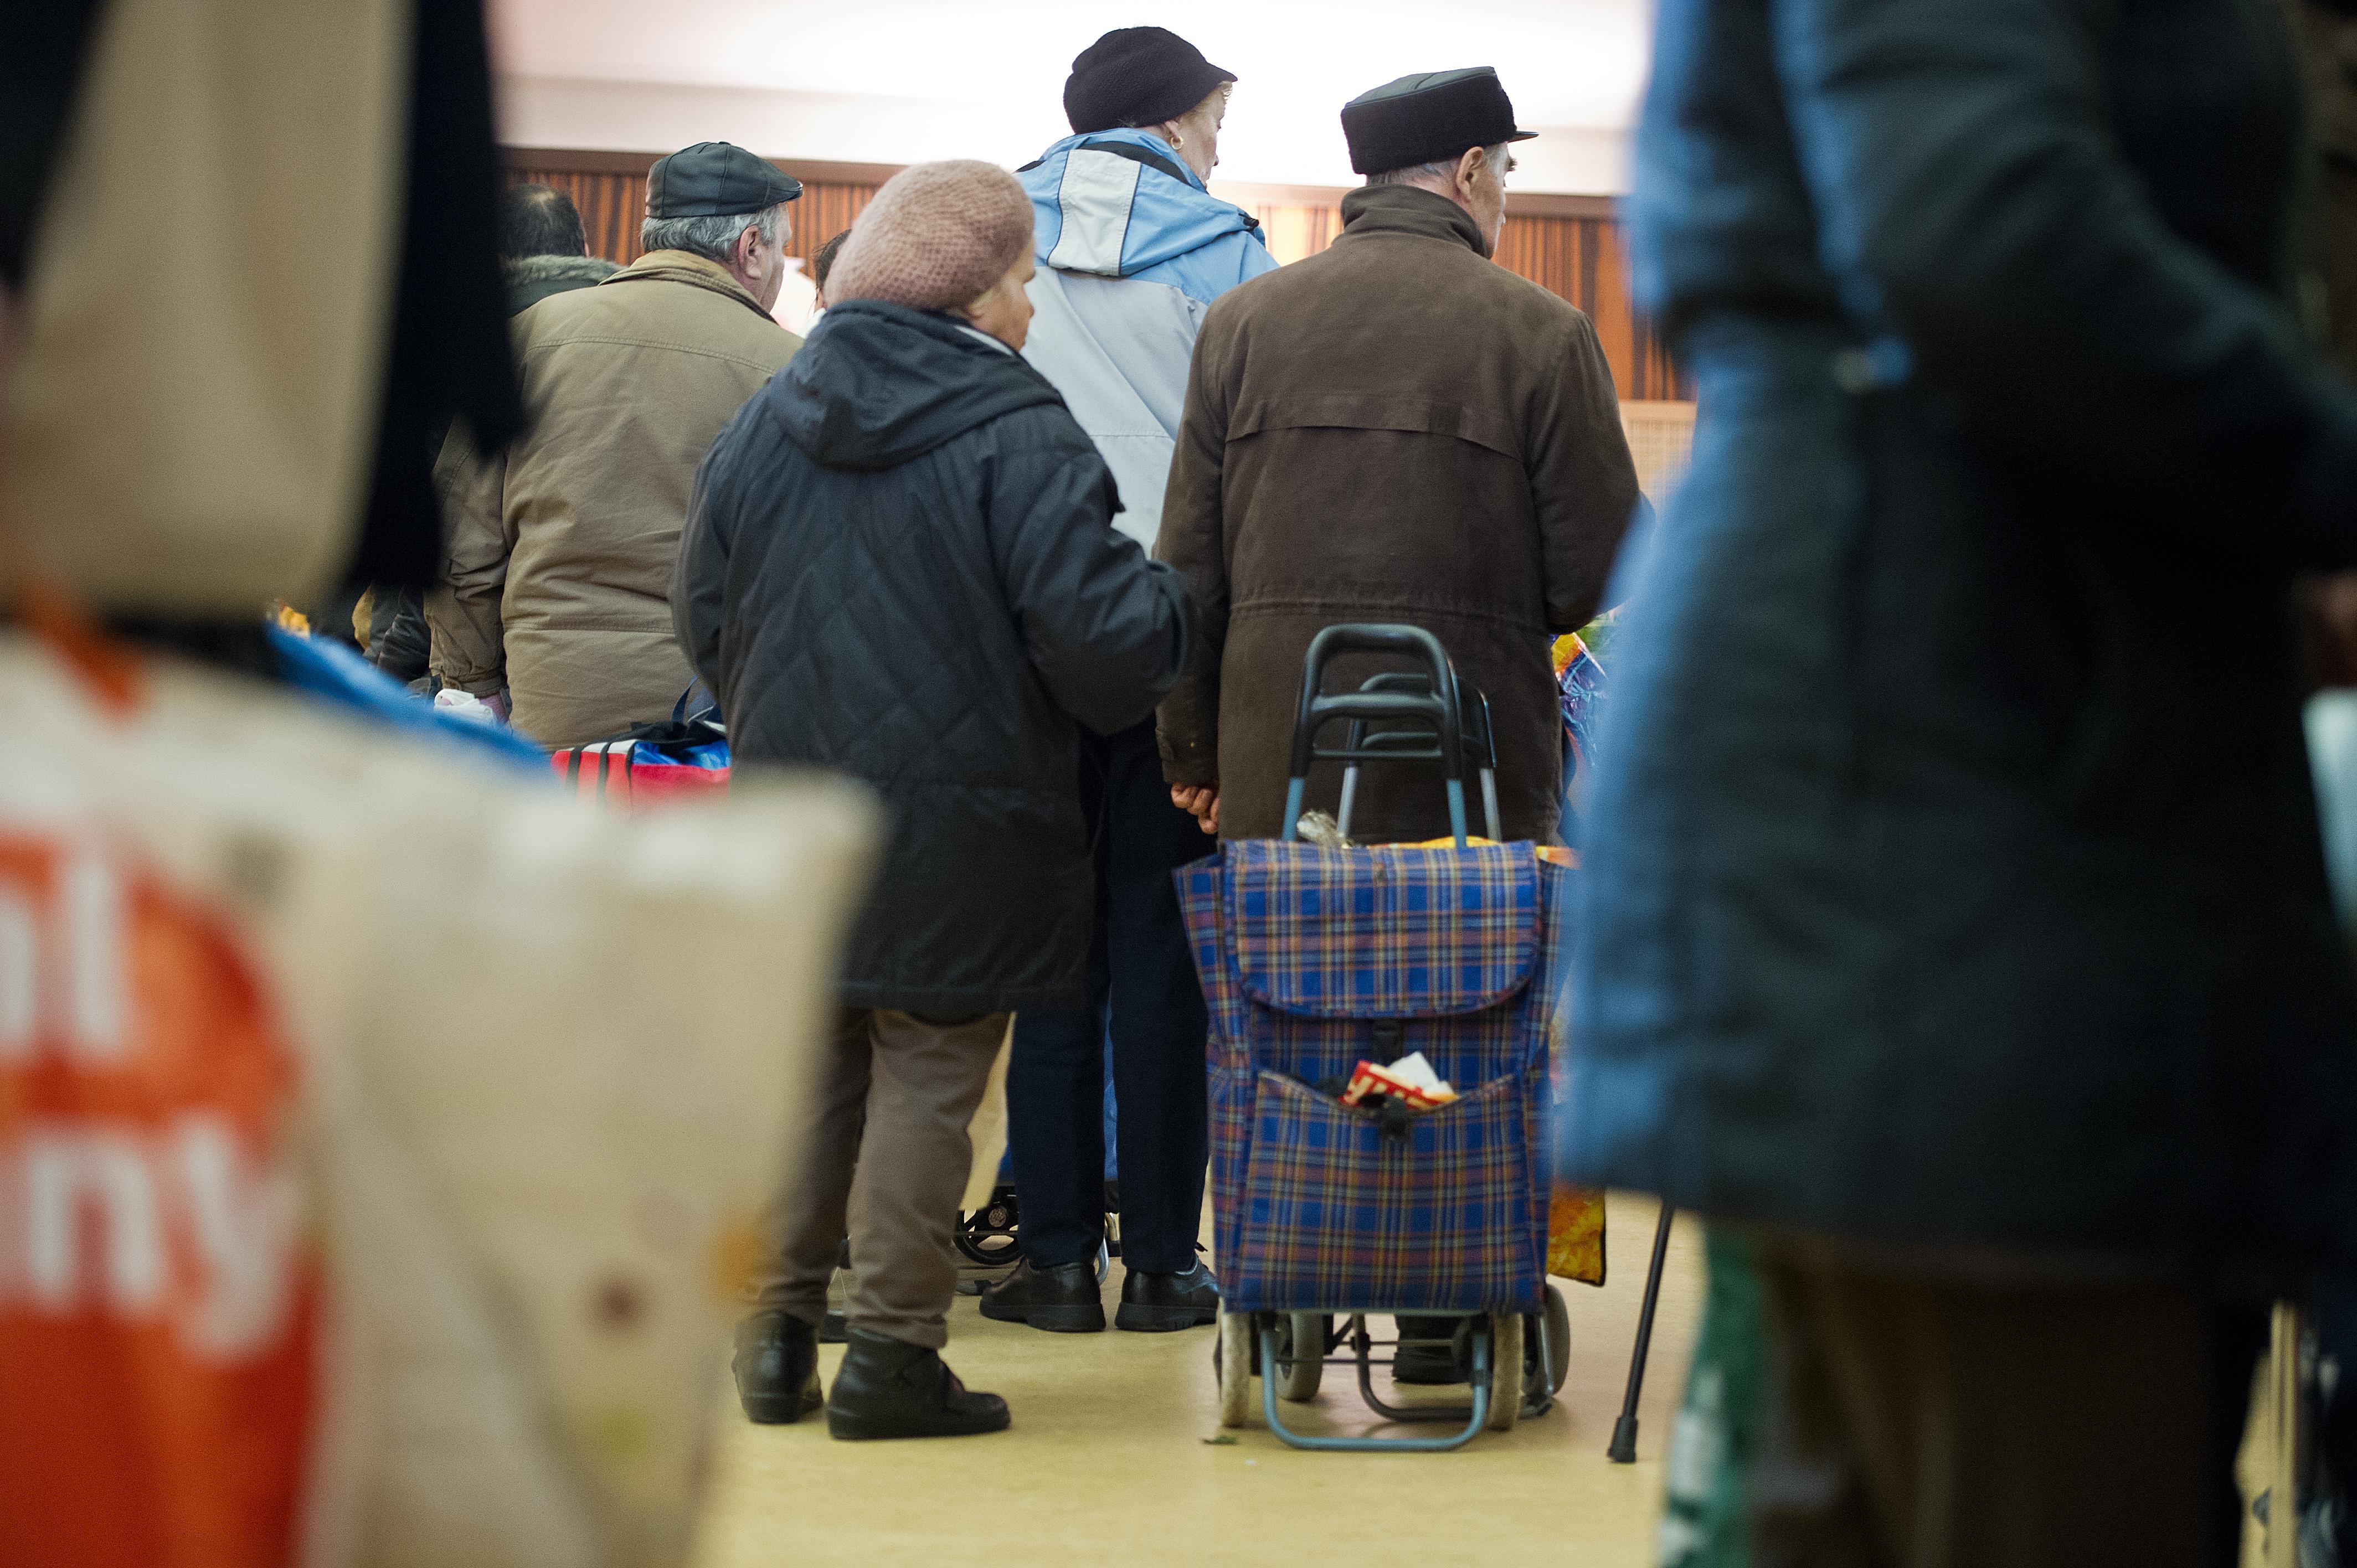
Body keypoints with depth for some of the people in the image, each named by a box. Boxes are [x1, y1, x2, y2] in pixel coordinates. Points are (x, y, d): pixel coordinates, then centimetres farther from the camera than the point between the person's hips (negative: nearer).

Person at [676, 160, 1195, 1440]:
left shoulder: (765, 422, 6)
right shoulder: (1019, 435, -14)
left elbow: (702, 616, 13)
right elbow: (1097, 637, -17)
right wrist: (1175, 601, 3)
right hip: (958, 829, -6)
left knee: (811, 1069, 15)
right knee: (927, 1077, 2)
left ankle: (779, 1331, 17)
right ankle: (892, 1352, 4)